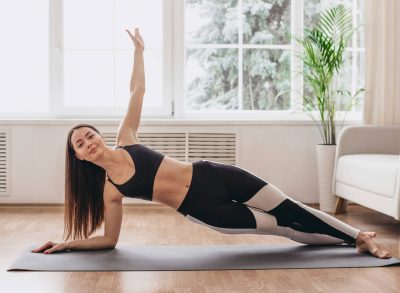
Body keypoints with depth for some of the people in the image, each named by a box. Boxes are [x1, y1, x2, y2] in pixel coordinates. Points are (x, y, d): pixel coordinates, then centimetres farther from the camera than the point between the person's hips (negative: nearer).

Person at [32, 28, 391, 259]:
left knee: (290, 210, 5)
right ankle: (351, 239, 18)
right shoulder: (109, 189, -3)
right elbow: (109, 240, 2)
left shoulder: (126, 139, 2)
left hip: (212, 176, 2)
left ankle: (357, 236, 21)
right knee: (279, 226, 0)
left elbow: (137, 91, 6)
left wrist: (138, 50, 6)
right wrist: (65, 243, -4)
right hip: (201, 208, -2)